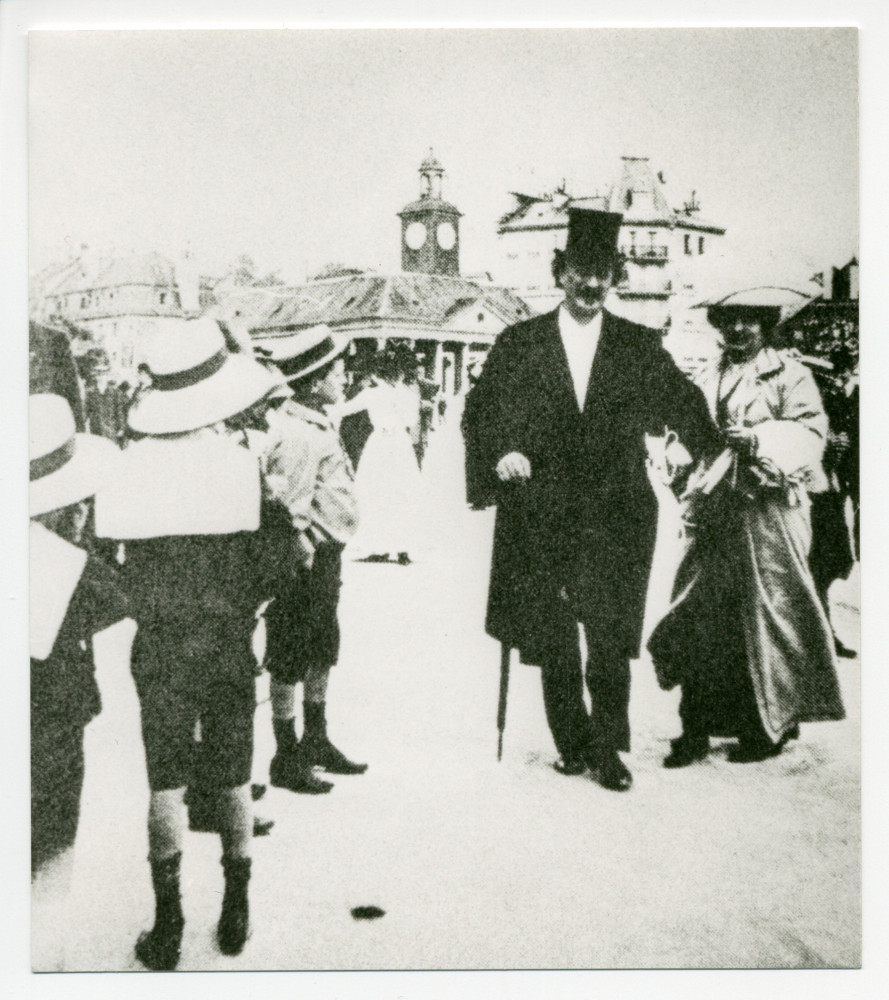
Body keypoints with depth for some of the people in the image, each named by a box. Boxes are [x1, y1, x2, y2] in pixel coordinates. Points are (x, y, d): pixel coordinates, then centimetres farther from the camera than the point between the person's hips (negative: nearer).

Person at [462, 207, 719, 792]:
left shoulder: (641, 347, 8)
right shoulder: (517, 344, 7)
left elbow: (685, 405, 11)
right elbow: (480, 411, 7)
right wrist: (498, 454, -10)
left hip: (616, 516, 0)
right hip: (541, 516, 1)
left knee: (611, 636, -3)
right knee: (551, 638, 7)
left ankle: (609, 748, 13)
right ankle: (572, 743, 23)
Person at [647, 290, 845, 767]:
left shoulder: (790, 374, 3)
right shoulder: (705, 378, 18)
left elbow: (810, 433, -7)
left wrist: (758, 440, -21)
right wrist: (691, 492, 8)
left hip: (767, 512, -4)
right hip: (714, 514, 5)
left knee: (767, 618, -1)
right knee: (698, 619, 2)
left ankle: (770, 726, 15)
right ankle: (696, 729, 9)